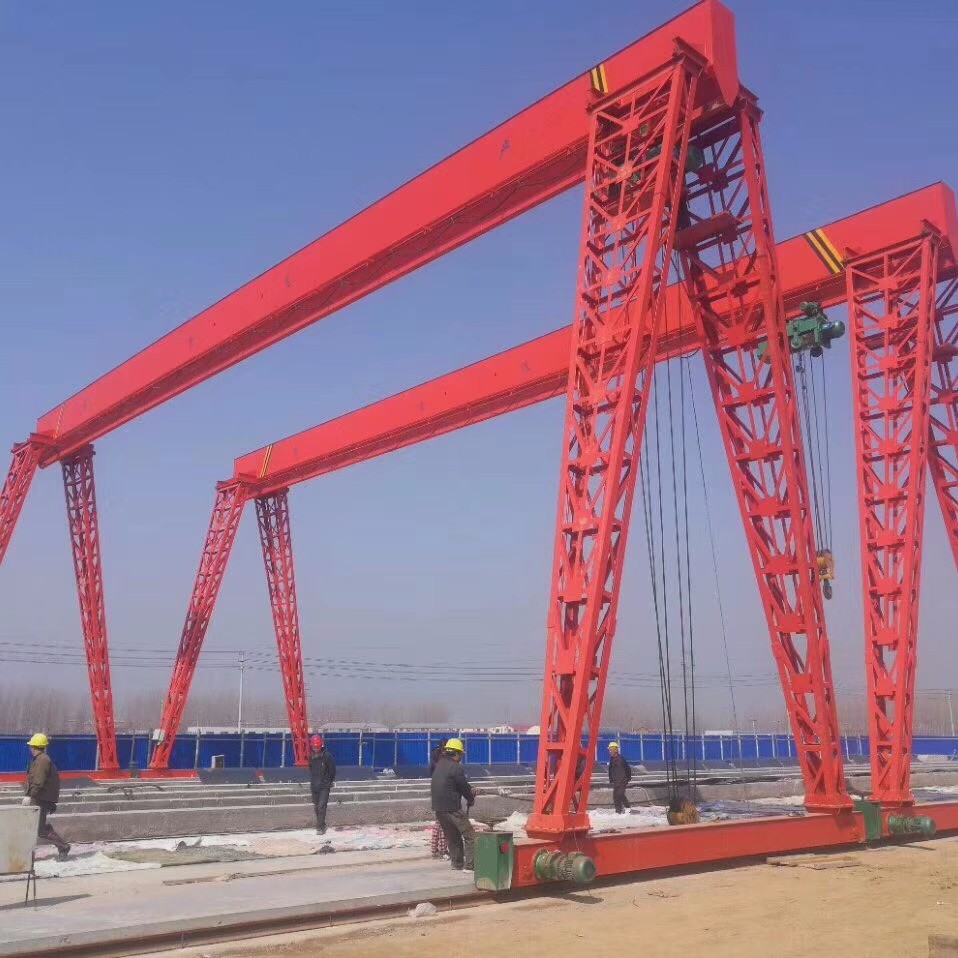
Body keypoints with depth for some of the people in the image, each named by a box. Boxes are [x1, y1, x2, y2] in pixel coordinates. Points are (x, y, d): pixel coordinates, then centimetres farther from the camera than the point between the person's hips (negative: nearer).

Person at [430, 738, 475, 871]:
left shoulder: (439, 765, 11)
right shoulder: (456, 767, -14)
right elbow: (464, 786, -7)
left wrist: (470, 790, 14)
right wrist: (471, 800, 11)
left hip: (438, 807, 8)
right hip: (452, 808, -8)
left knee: (451, 837, 19)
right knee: (469, 835, 1)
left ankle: (457, 864, 22)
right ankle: (470, 865, -3)